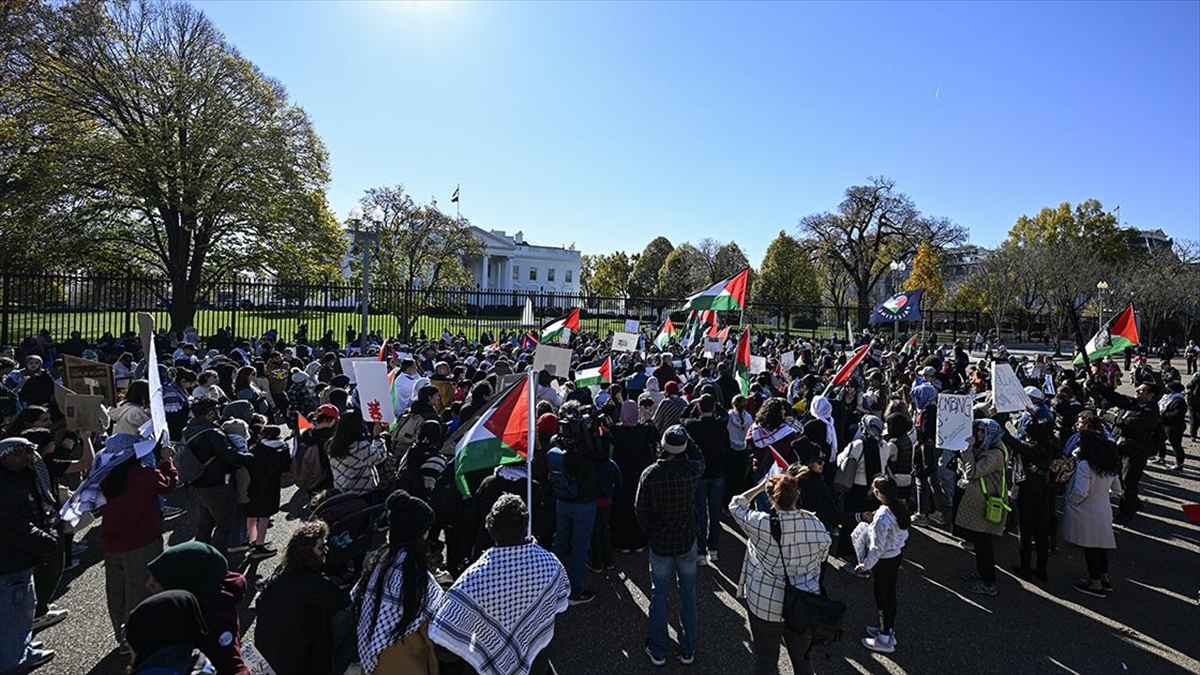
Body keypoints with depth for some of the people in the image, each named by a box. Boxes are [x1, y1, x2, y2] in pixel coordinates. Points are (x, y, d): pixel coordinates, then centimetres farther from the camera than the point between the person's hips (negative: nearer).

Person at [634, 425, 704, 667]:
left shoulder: (650, 474, -17)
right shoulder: (692, 470, -16)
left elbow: (640, 509, -8)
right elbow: (700, 460, 10)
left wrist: (651, 532, 8)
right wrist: (686, 440, 0)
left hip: (660, 543, 0)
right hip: (687, 541, 1)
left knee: (658, 595, 14)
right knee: (688, 595, 15)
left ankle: (657, 651, 24)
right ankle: (688, 650, 26)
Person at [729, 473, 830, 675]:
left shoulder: (762, 524, -22)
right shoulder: (816, 525, -13)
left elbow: (735, 506, -4)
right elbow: (822, 556, 6)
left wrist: (760, 487, 0)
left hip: (766, 606, -3)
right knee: (802, 658, 23)